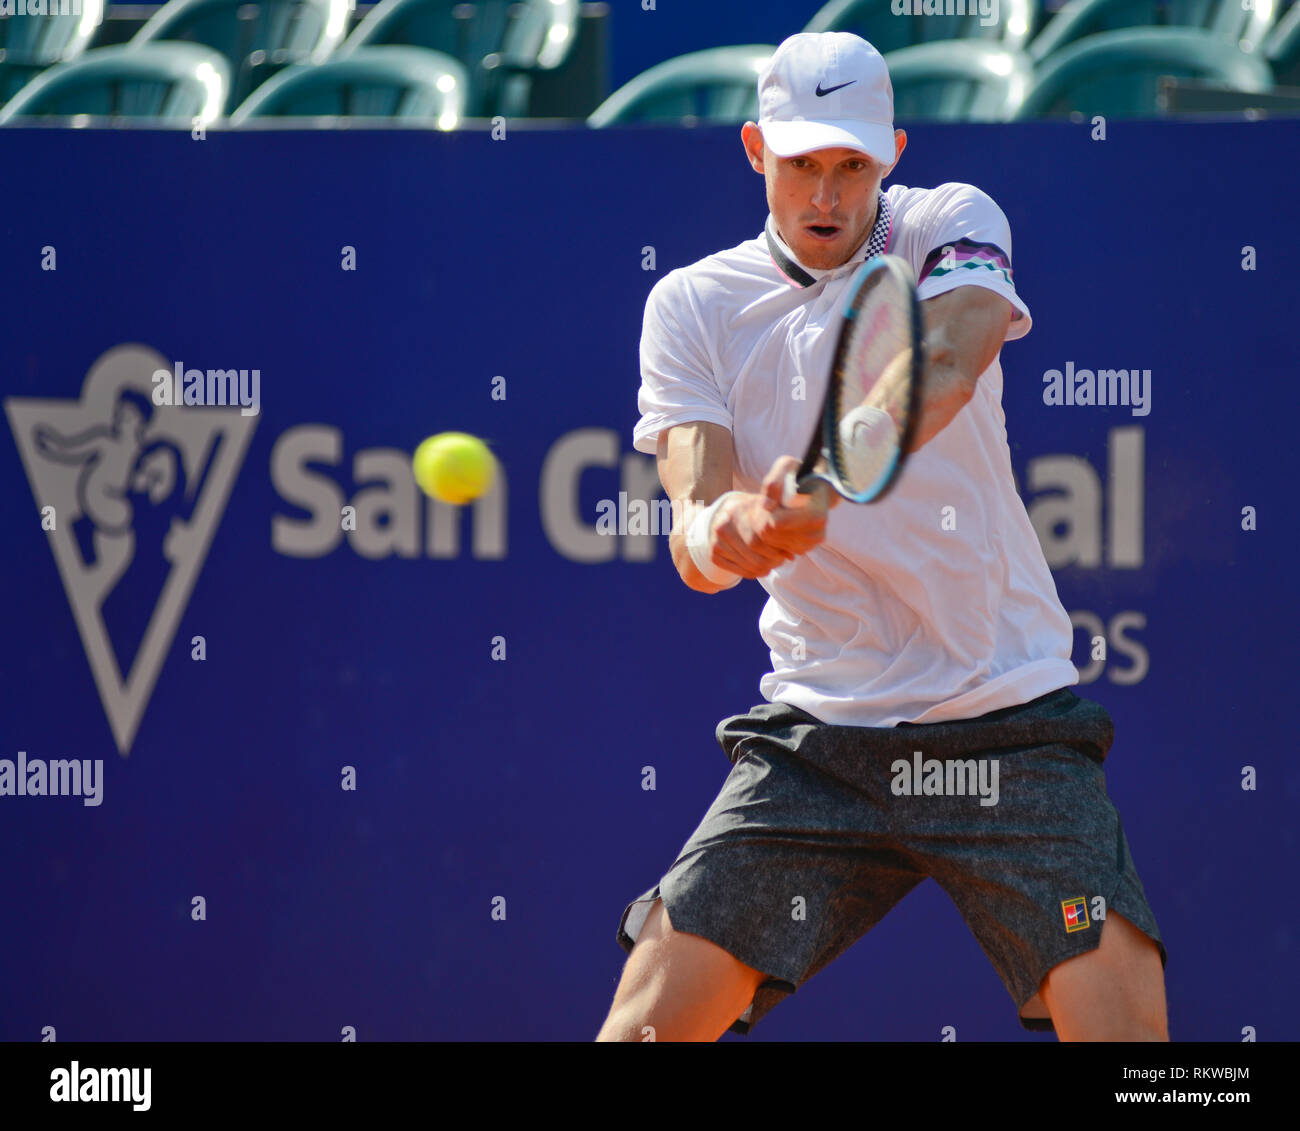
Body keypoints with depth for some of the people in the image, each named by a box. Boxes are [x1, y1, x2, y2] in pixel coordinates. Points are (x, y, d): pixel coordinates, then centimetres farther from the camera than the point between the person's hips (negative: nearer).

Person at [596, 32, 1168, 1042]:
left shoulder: (950, 227, 0)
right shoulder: (694, 305, 3)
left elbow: (944, 371, -23)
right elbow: (694, 537, -9)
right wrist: (724, 533, -35)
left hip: (1010, 722, -1)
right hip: (817, 734, 1)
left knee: (1122, 1018, -16)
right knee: (650, 1019, -10)